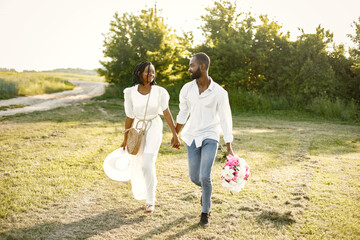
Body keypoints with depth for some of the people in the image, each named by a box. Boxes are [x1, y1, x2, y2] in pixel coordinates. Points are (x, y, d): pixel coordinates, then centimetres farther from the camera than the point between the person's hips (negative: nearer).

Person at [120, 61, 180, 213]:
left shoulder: (159, 92, -13)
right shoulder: (130, 93, -9)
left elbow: (167, 114, -8)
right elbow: (129, 117, 0)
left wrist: (175, 136, -8)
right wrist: (125, 138, 5)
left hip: (154, 128, -3)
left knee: (148, 165, -15)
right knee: (137, 165, 11)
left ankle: (150, 202, 1)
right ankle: (150, 189, 41)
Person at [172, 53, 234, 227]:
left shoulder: (219, 93, -14)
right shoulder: (187, 89, -5)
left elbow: (226, 120, -7)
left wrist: (229, 148, -7)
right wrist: (176, 134, 19)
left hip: (210, 137, -3)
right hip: (192, 137, 4)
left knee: (205, 177, -14)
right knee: (194, 178, 7)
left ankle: (205, 213, 10)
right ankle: (207, 189, 45)